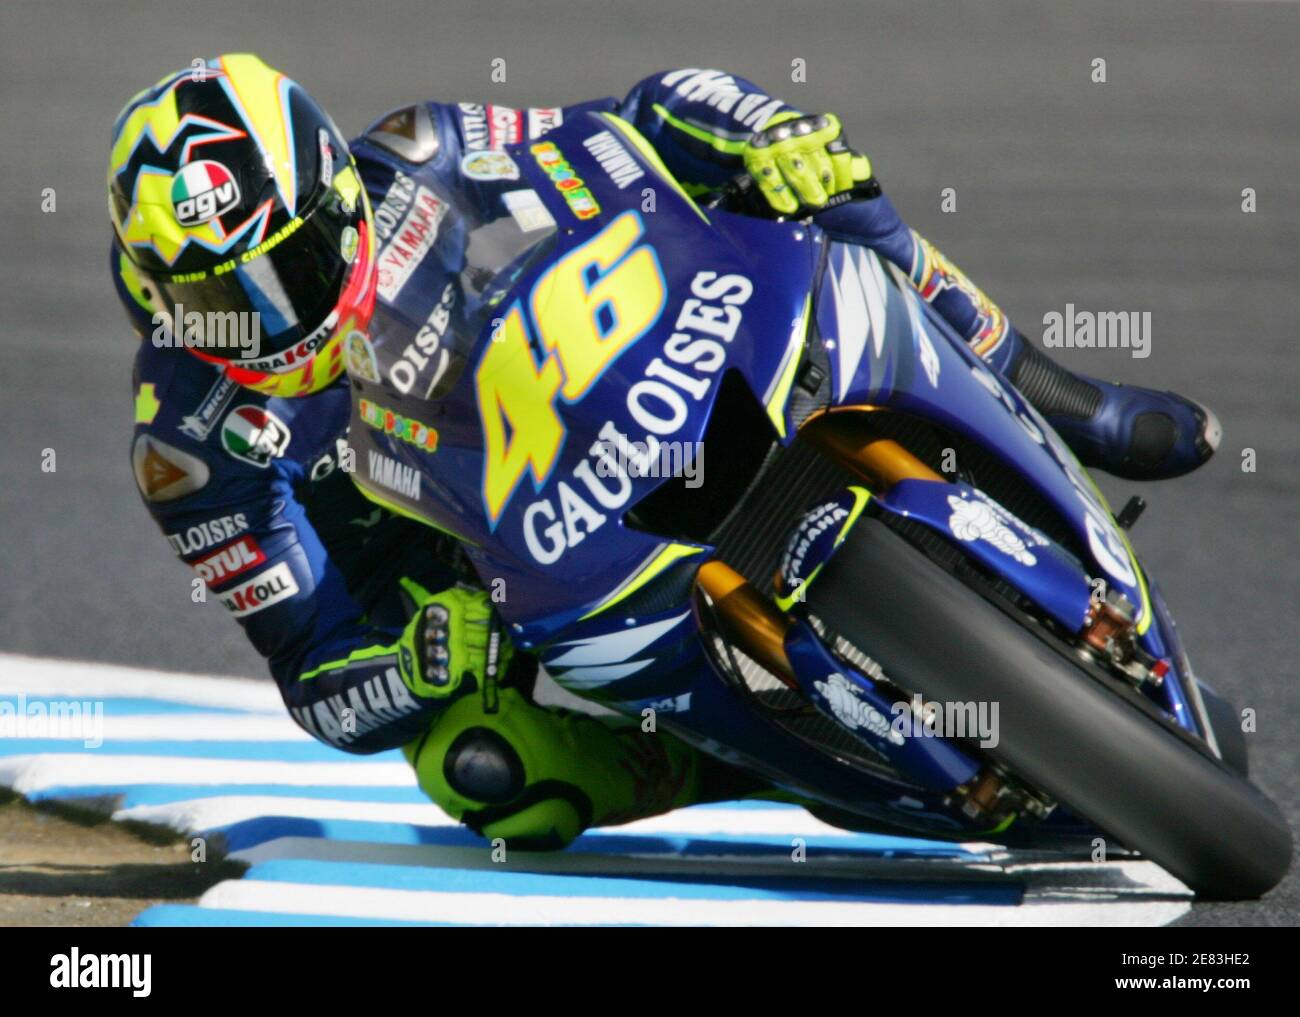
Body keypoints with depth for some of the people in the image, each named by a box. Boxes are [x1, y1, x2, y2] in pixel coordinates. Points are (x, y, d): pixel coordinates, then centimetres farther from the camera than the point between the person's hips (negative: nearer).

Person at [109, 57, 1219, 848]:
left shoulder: (412, 170, -17)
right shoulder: (194, 448, -21)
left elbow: (647, 119, -12)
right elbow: (328, 685, -18)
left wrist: (769, 130, -35)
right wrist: (434, 656, -40)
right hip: (477, 611, -2)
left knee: (835, 205, -13)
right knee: (481, 778, -39)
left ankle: (1051, 408, 0)